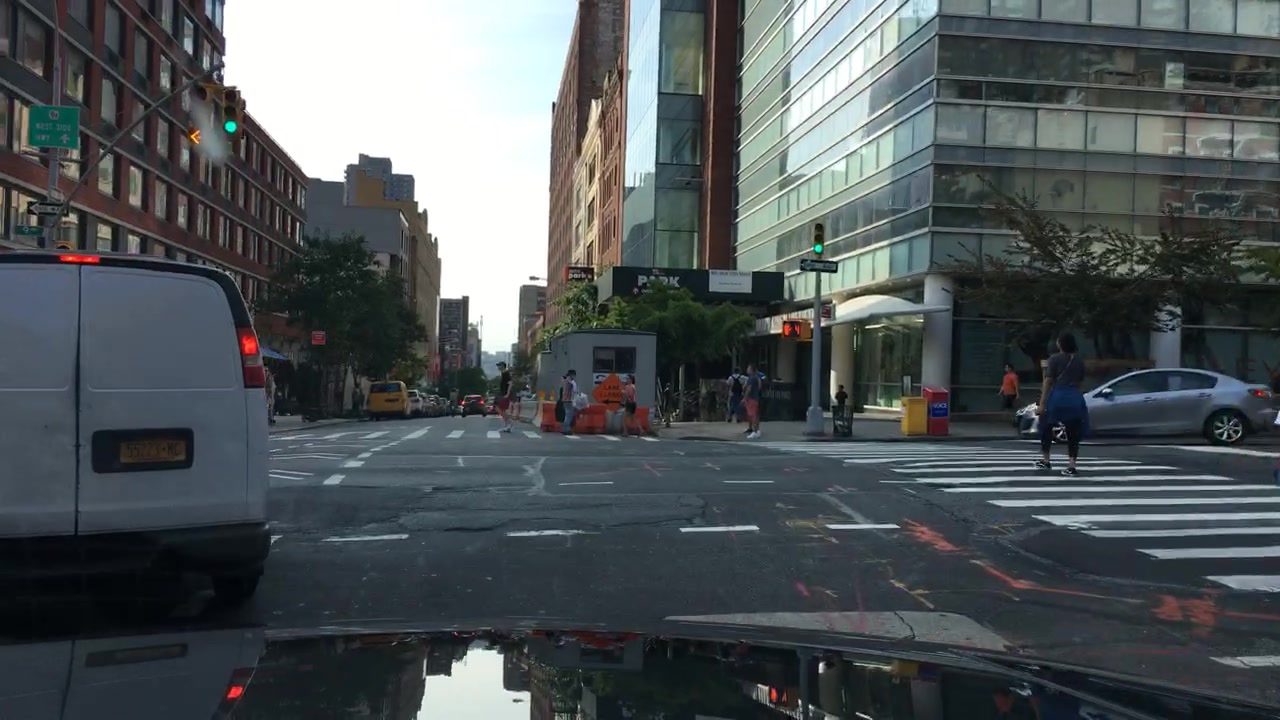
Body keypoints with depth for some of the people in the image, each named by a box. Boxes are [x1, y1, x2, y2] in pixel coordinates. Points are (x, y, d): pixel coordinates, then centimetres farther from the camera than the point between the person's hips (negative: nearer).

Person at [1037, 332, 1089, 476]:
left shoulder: (1055, 359, -5)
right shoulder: (1079, 361, 10)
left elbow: (1048, 382, -8)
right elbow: (1080, 382, 13)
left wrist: (1042, 403, -9)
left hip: (1057, 396, -4)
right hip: (1075, 397, 4)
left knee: (1046, 427, 16)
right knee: (1073, 433, 6)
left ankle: (1045, 461, 20)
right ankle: (1071, 466, -1)